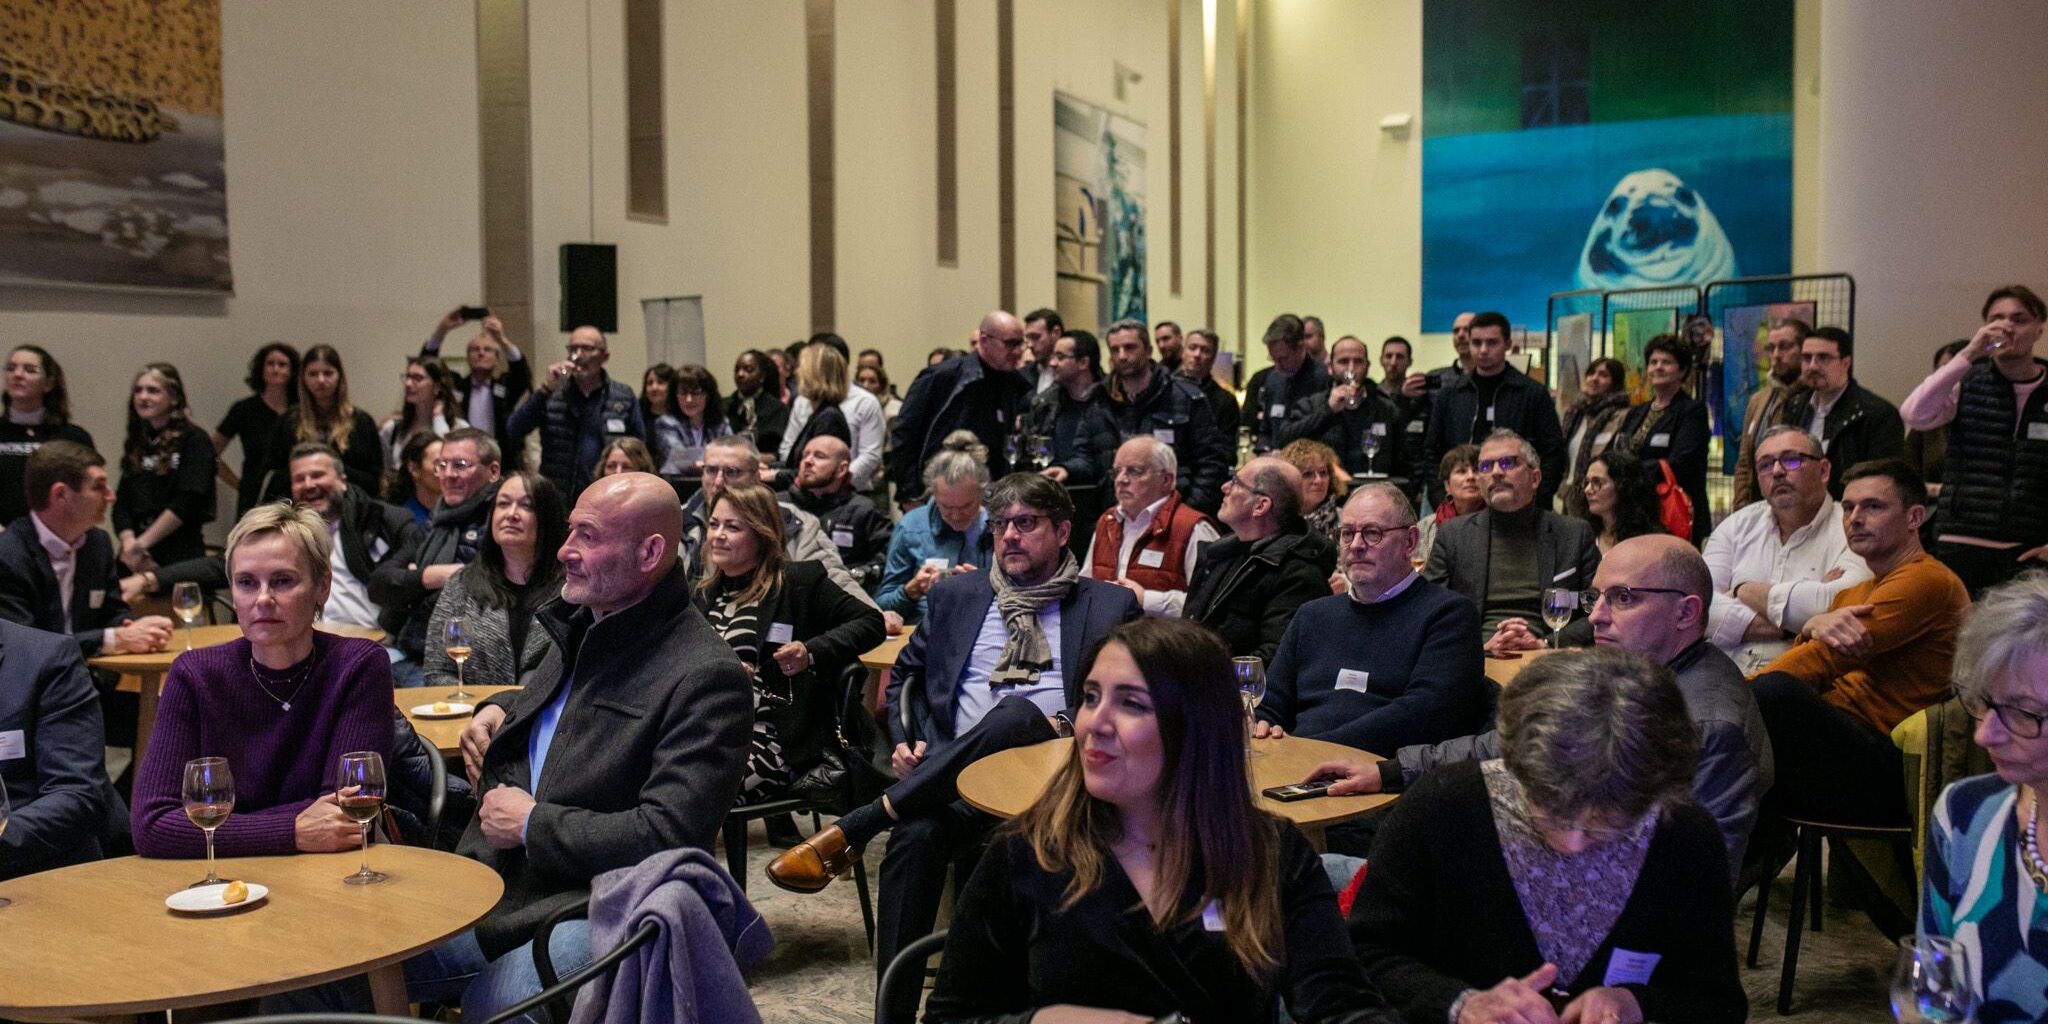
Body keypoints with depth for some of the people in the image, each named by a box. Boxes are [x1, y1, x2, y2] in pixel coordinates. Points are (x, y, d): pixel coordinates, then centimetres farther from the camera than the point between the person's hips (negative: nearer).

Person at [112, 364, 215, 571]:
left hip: (180, 556, -5)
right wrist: (128, 542, -8)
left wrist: (141, 543, -11)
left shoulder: (194, 440, -1)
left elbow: (186, 502, -11)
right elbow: (121, 504, 10)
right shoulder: (137, 445, 16)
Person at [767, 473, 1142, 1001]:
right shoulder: (957, 594, 21)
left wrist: (1071, 727, -11)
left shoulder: (1110, 606, 13)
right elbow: (904, 674, 28)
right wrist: (904, 740, 8)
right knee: (916, 834, -33)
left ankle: (855, 826, -30)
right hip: (949, 772, 2)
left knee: (1015, 713, -37)